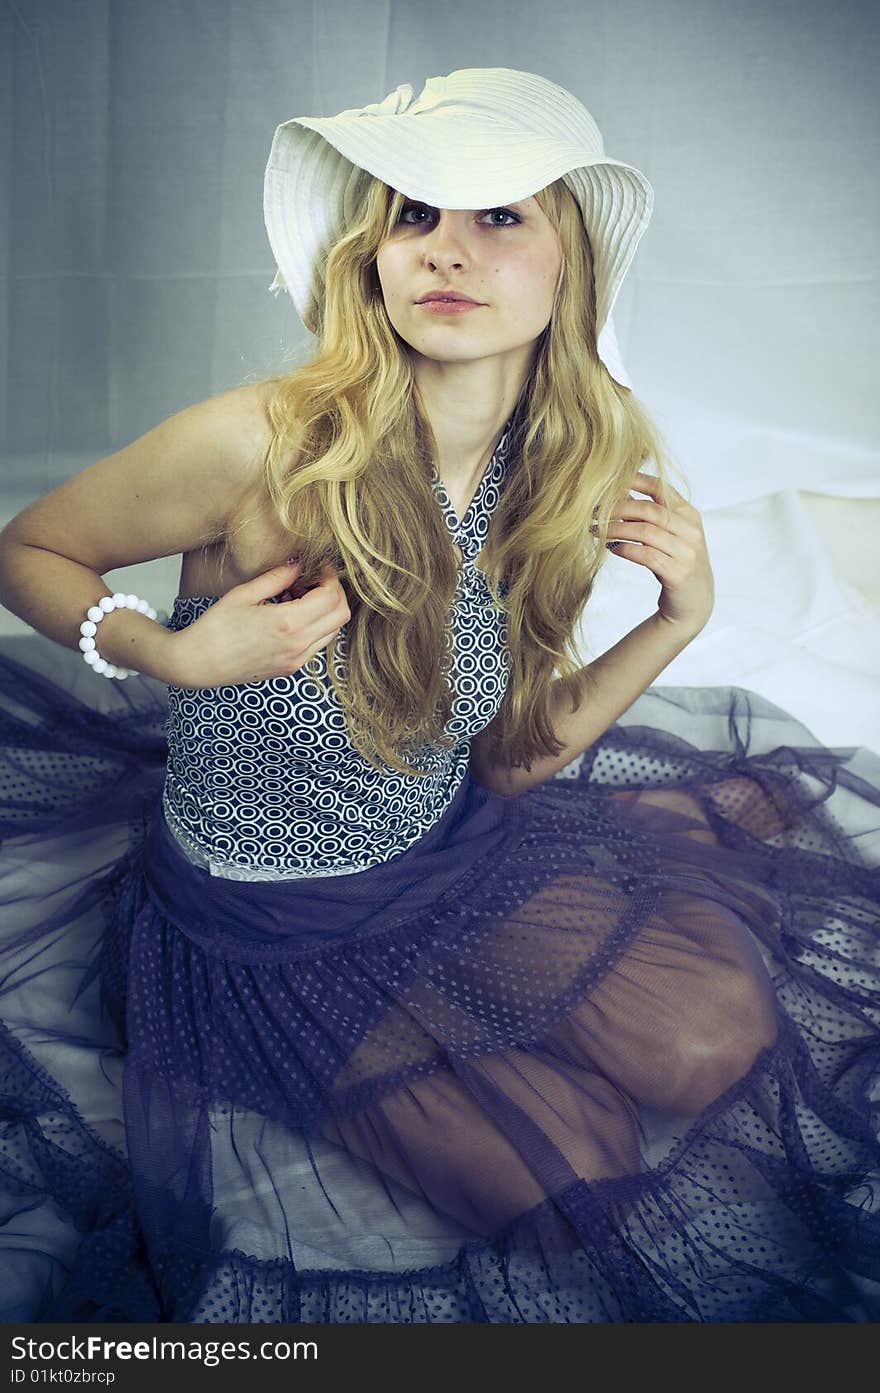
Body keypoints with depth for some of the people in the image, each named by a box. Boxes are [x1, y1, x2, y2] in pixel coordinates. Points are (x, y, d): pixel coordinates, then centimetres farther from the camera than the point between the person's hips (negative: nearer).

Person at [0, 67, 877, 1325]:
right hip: (268, 915, -4)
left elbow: (513, 756, -4)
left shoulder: (563, 482, -9)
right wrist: (175, 653, -29)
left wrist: (677, 618, -14)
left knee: (718, 1034, -6)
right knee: (561, 1174, -7)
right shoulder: (260, 446, -27)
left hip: (458, 849, 4)